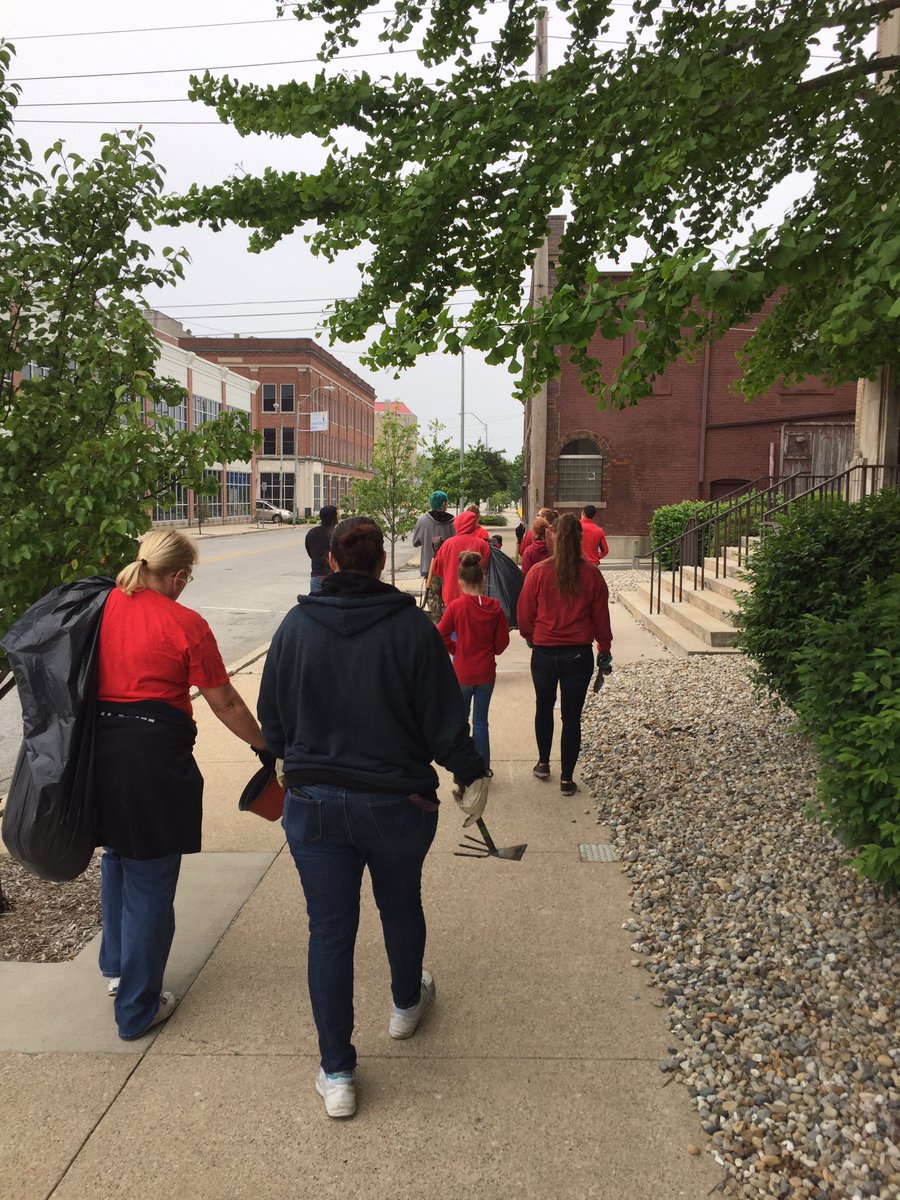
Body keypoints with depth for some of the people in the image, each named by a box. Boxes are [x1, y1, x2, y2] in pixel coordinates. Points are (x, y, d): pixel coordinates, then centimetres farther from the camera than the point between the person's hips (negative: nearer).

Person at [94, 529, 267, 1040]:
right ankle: (137, 1008, 20)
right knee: (150, 880, 7)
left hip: (98, 747, 7)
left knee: (118, 857, 27)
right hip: (154, 754, -6)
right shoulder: (185, 624, -12)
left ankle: (117, 968, 45)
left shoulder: (102, 607, 2)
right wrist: (266, 746, 5)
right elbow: (225, 703, -8)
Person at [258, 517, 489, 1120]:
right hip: (398, 802, 0)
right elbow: (444, 719, -9)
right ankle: (408, 1003, 50)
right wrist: (473, 775, 6)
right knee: (401, 906, 24)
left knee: (329, 931, 10)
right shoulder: (412, 627, -13)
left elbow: (272, 718, 4)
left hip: (314, 803, 1)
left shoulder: (297, 625, -6)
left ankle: (336, 1074, 20)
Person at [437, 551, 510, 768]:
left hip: (462, 673, -2)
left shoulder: (456, 606, -15)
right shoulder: (495, 607, -8)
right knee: (481, 721, 13)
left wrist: (454, 649, 5)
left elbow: (440, 636, -11)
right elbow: (502, 641, -1)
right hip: (486, 672, 2)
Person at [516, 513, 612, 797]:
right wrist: (604, 649, 14)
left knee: (543, 707, 23)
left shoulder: (538, 572, -11)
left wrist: (530, 636, 18)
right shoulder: (592, 575, -8)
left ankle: (543, 764, 34)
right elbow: (601, 617, 0)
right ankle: (567, 778, 14)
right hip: (579, 654, 0)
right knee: (572, 716, 9)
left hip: (544, 652, 0)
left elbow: (525, 613, -2)